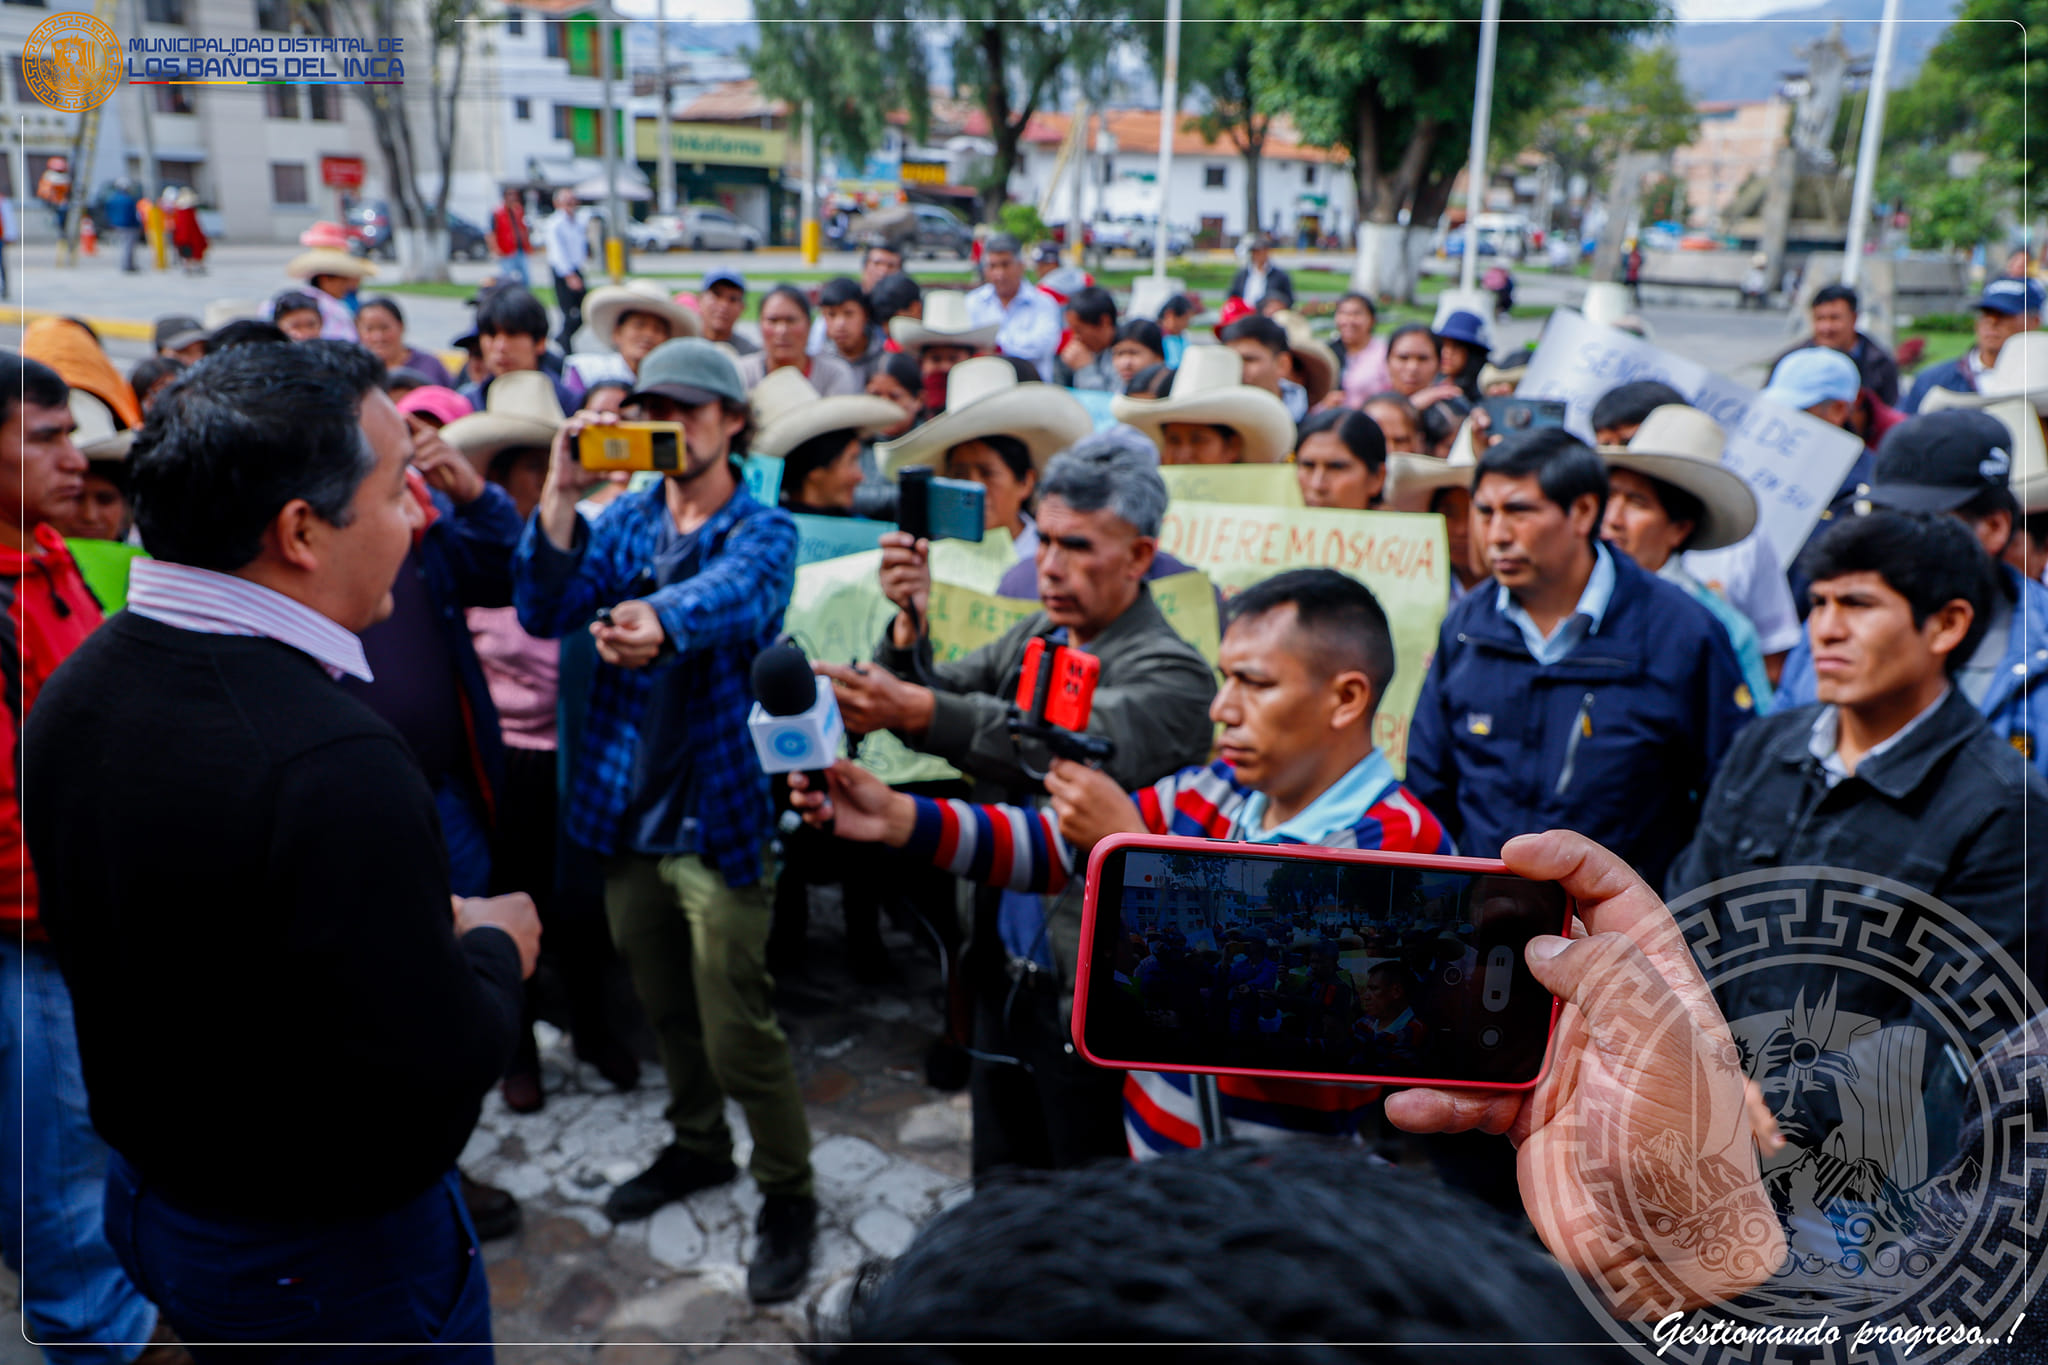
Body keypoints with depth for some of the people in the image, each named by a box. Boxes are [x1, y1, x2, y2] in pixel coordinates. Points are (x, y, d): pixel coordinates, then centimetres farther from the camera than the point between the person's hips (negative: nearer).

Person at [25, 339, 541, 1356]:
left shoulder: (75, 689, -6)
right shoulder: (333, 765, -34)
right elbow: (435, 1087, -31)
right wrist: (493, 948, -10)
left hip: (145, 1194, 8)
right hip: (332, 1265, -7)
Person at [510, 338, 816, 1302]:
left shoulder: (763, 532, -7)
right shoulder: (623, 521, 7)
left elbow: (728, 593, -31)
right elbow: (542, 614, -6)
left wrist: (659, 621, -52)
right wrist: (560, 493, -17)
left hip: (716, 815, -5)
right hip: (624, 810, 5)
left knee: (737, 1030, 0)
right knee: (664, 1008, 20)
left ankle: (787, 1193, 21)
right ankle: (698, 1145, 43)